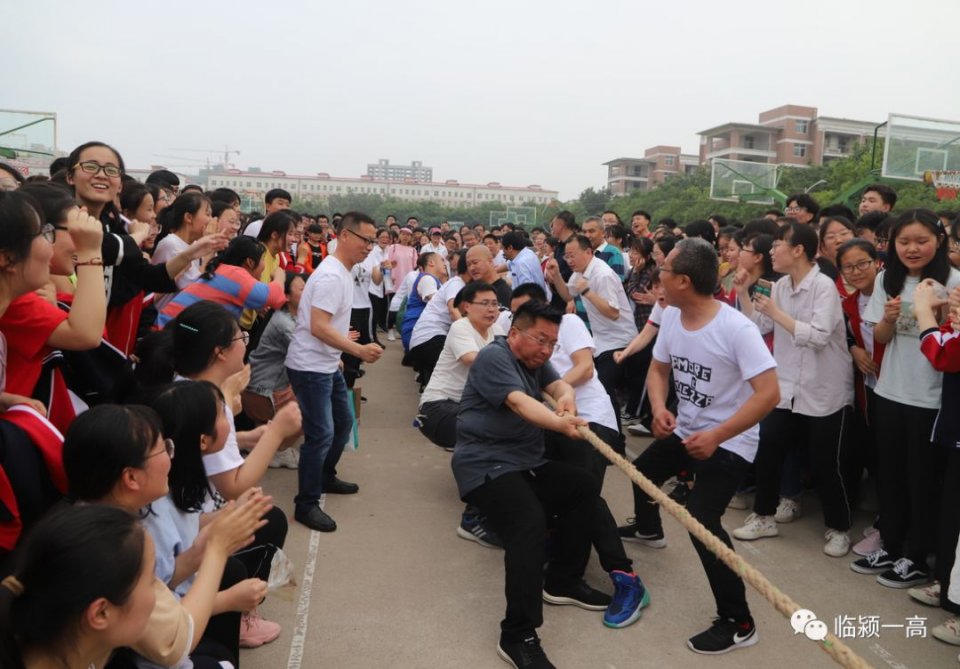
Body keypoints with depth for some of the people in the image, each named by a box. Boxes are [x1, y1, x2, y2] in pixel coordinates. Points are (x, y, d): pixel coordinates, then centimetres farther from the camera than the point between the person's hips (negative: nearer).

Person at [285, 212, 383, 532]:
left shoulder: (343, 272, 10)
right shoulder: (331, 276, -21)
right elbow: (318, 327, -27)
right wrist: (359, 350, -28)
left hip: (328, 365, 10)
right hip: (310, 367, -10)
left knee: (343, 422, 20)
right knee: (321, 434, -9)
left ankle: (326, 478, 39)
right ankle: (306, 505, 3)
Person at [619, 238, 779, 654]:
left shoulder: (736, 329, -29)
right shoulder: (671, 316, -6)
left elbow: (769, 393, -31)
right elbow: (658, 369, 6)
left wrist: (717, 436, -36)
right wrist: (659, 408, -14)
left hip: (729, 441, -8)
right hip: (684, 429, 8)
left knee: (700, 520, -21)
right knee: (642, 471, 25)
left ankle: (738, 623, -4)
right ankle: (648, 528, 59)